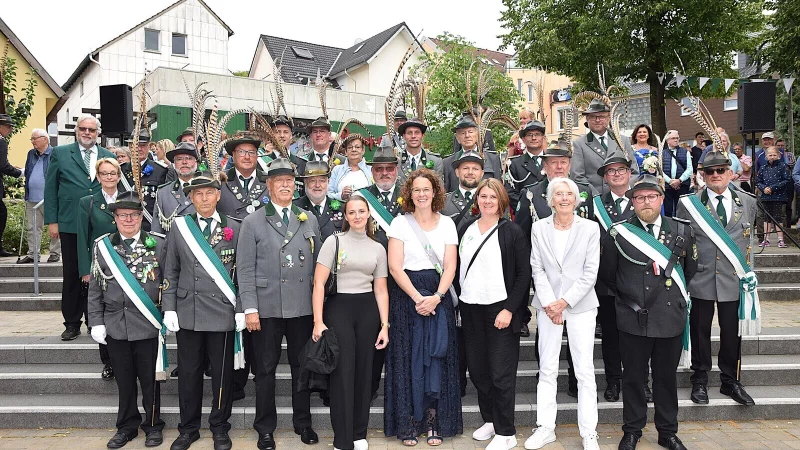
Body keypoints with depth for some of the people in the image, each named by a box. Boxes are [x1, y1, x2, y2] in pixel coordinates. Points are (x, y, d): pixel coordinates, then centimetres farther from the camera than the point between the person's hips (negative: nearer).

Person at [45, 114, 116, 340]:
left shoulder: (109, 157, 9)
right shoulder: (60, 153, 5)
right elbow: (50, 188, 4)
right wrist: (51, 220, -2)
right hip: (70, 225, -1)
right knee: (72, 276, 5)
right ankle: (72, 323, 15)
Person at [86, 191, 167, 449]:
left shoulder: (159, 244, -1)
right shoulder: (102, 245, 4)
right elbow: (95, 288, 6)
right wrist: (96, 322, 2)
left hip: (148, 326, -2)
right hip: (115, 326, 2)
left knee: (150, 379, 8)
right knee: (124, 379, 13)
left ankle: (153, 425, 25)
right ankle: (127, 426, 30)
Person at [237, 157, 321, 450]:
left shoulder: (310, 220, 9)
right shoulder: (253, 223, 1)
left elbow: (317, 264, 10)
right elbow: (246, 270, -3)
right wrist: (250, 309, -10)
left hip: (303, 307, 2)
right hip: (267, 308, -2)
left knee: (302, 367, 12)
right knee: (265, 370, 8)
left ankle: (303, 423, 29)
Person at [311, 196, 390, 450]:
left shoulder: (378, 248, 9)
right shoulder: (333, 241, -2)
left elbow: (381, 290, 9)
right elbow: (319, 283, -7)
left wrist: (385, 325, 3)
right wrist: (318, 321, -14)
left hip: (368, 310, 3)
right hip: (338, 307, -3)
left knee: (364, 371, 9)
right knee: (342, 373, -1)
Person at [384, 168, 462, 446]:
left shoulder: (446, 223, 7)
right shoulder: (400, 223, 1)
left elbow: (450, 266, 1)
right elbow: (394, 267, -6)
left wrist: (436, 297, -14)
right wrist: (418, 298, -15)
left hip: (439, 296, 2)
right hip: (406, 295, -2)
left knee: (437, 358, 2)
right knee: (408, 358, 0)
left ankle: (434, 423, 12)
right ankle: (407, 424, 9)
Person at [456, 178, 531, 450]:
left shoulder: (512, 232, -5)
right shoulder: (466, 229, 9)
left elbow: (524, 274, -7)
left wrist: (510, 309, -14)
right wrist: (459, 301, 6)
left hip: (500, 310, -5)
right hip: (470, 310, 5)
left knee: (501, 373, -1)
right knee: (477, 370, 11)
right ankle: (489, 420, 29)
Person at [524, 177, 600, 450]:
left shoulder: (590, 228, -1)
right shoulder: (539, 228, 4)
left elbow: (590, 273, -4)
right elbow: (537, 269, 1)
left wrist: (565, 302, -10)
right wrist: (549, 303, -9)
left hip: (580, 305, -1)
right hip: (548, 305, 2)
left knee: (585, 371, 1)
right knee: (547, 369, 6)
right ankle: (545, 428, 17)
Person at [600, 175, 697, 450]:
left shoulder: (682, 230, 3)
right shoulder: (618, 233, -4)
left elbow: (690, 268, 16)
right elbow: (607, 274, 7)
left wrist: (673, 293, 14)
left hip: (671, 318, 2)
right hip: (634, 318, -2)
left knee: (667, 377, 14)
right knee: (634, 377, 9)